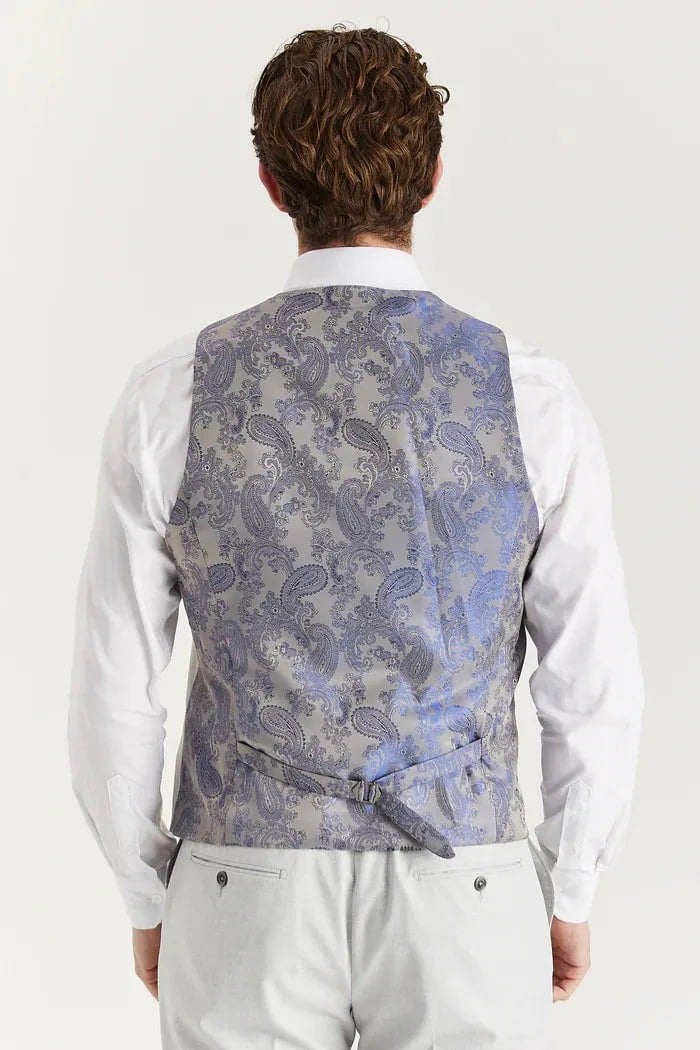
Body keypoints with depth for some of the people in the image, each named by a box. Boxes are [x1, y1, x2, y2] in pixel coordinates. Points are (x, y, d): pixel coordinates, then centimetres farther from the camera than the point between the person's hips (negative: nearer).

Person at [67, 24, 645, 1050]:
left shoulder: (168, 398, -10)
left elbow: (115, 696, -4)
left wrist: (150, 903, 11)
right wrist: (567, 898, 11)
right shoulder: (535, 399, -11)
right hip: (465, 898, 0)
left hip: (247, 899, 1)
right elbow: (596, 689, -5)